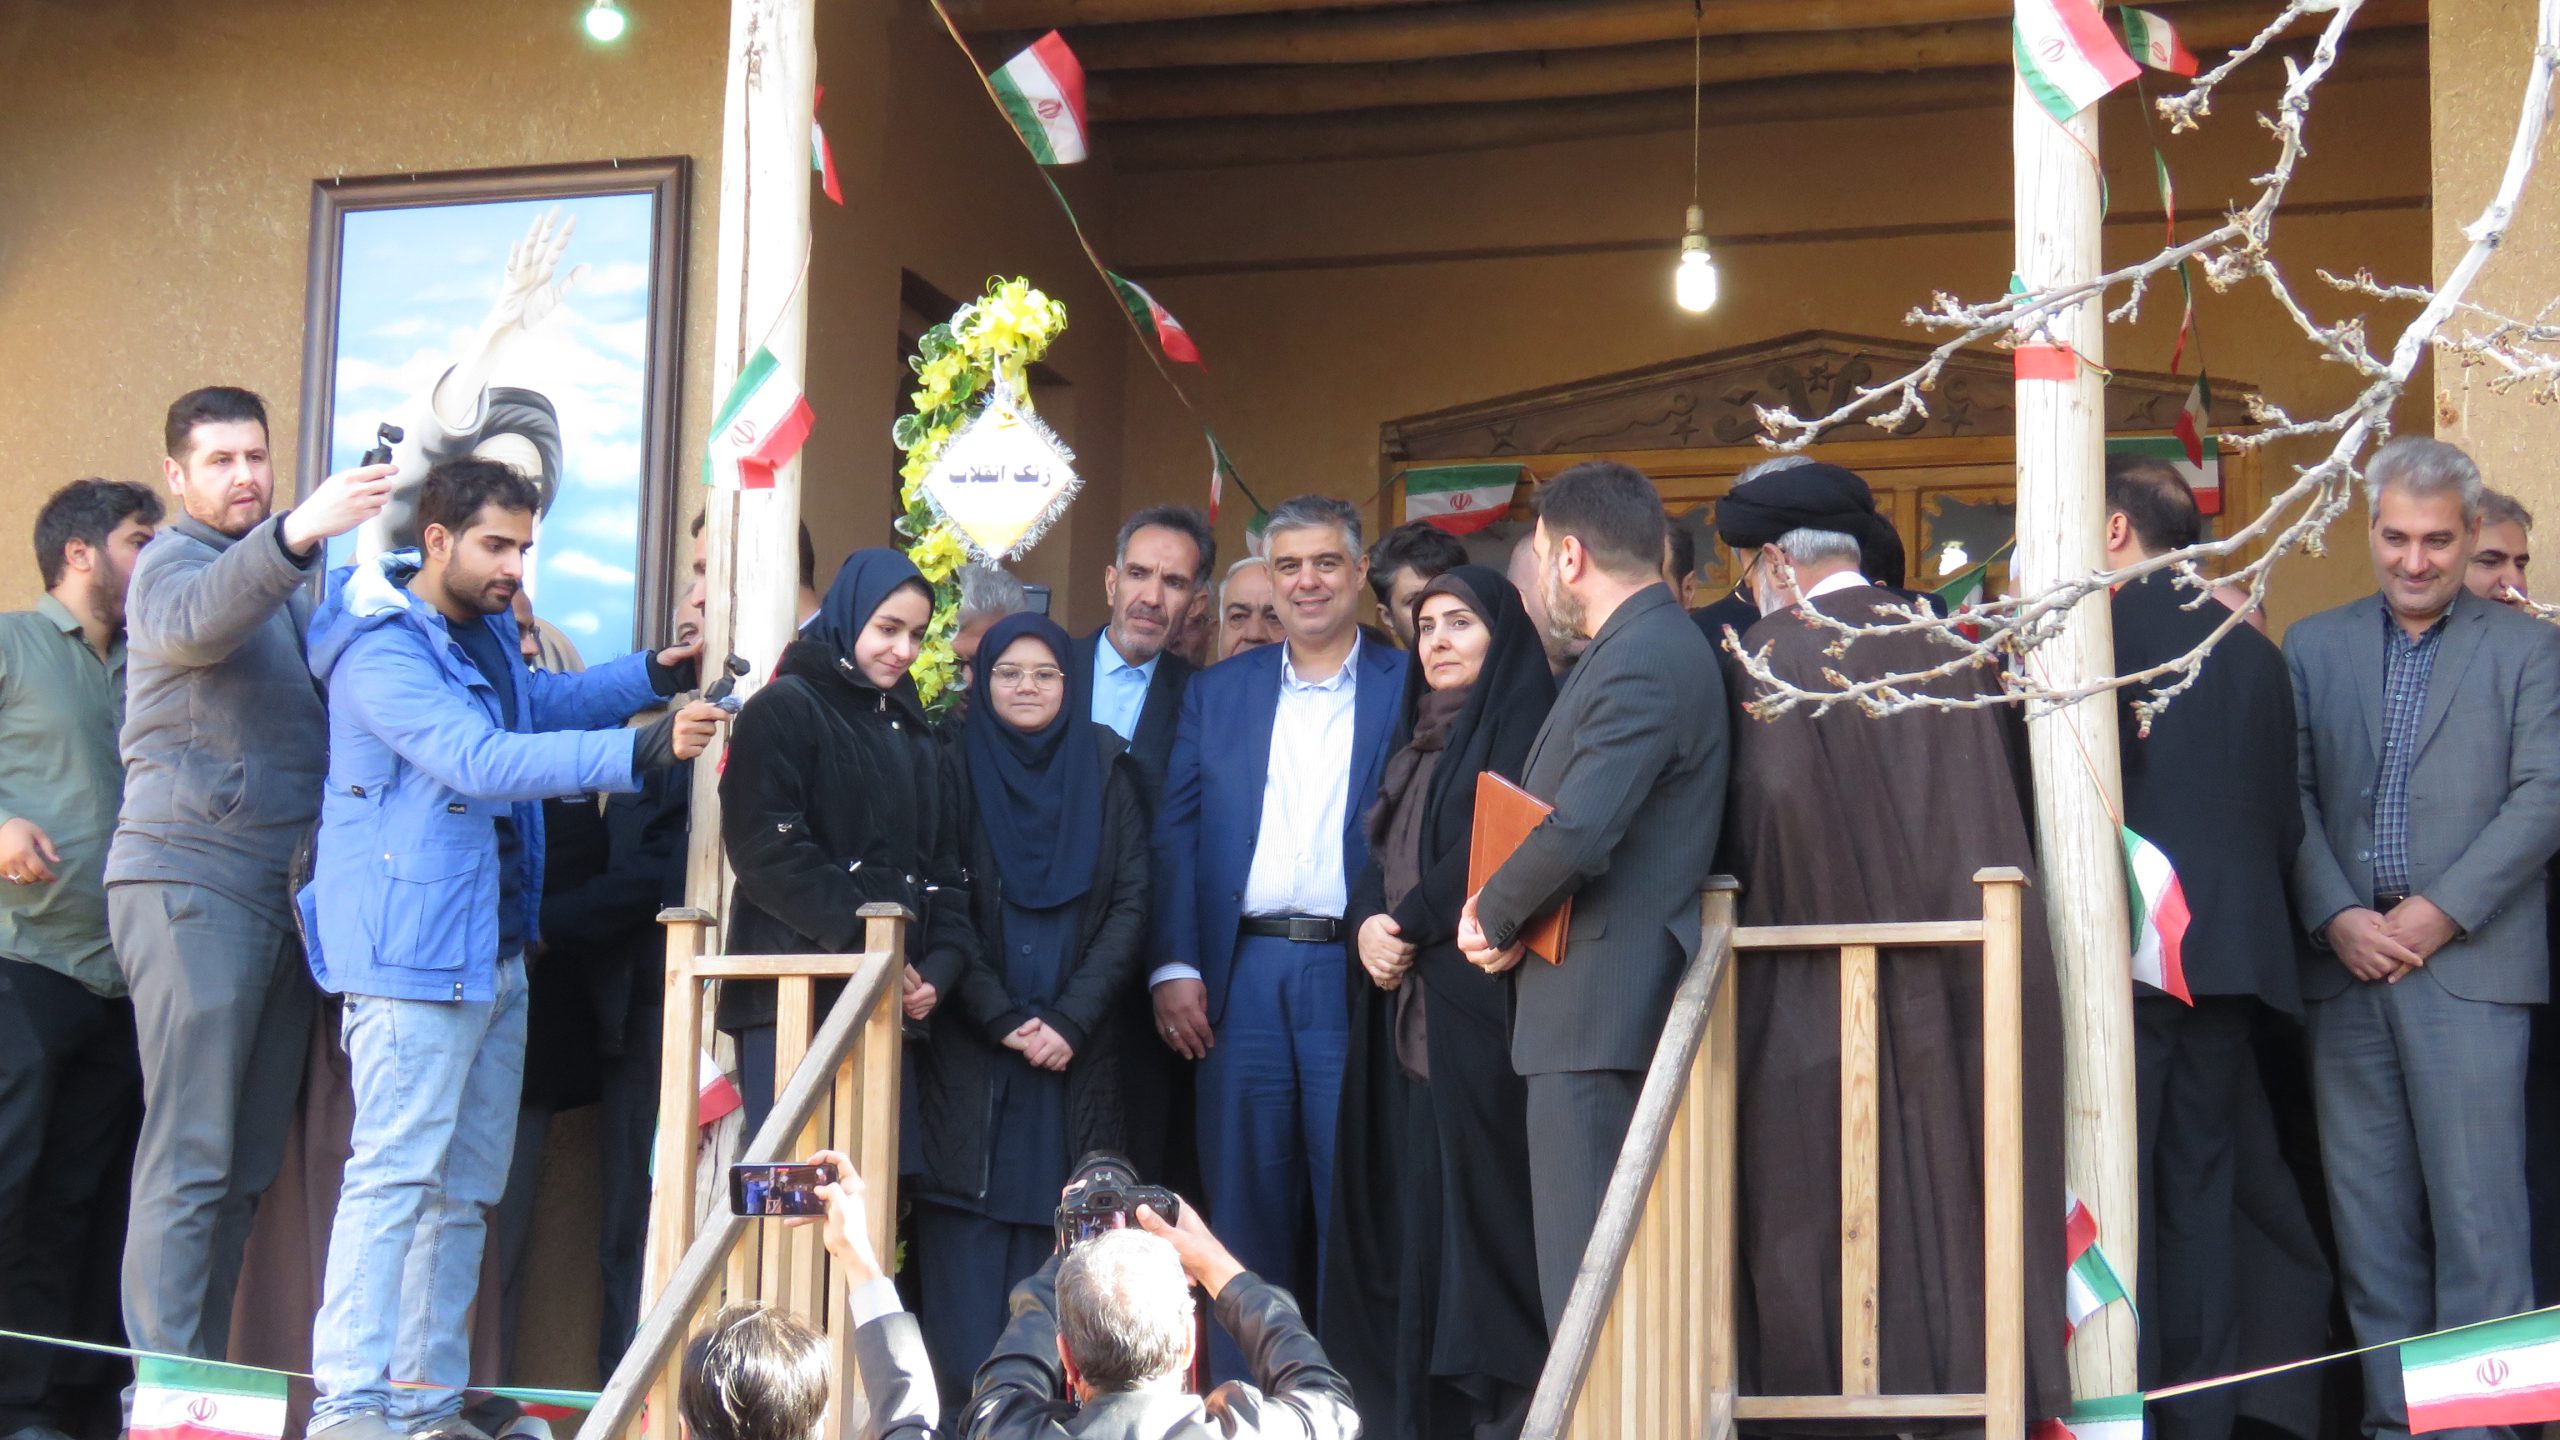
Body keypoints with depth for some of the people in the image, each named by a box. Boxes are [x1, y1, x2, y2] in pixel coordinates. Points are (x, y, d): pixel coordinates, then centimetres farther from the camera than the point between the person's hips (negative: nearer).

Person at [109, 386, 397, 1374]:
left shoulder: (280, 583, 25)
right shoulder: (174, 563, -2)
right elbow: (195, 620, -25)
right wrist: (299, 530, -43)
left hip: (279, 894, 8)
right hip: (191, 884, -8)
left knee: (246, 1169, 6)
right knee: (190, 1160, -11)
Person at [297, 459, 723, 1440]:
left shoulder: (484, 633, 14)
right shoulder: (384, 651, -17)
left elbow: (539, 705, 34)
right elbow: (483, 761, -28)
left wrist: (654, 675, 17)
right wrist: (644, 749, -33)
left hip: (494, 951, 10)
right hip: (414, 951, -10)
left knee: (467, 1190, 11)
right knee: (396, 1173, -15)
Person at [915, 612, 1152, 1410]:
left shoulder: (1106, 771, 7)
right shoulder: (955, 771, 4)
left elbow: (1131, 905, 1)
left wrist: (1070, 1021, -9)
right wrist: (1003, 1019, -10)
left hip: (1077, 1048, 1)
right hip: (969, 1046, -1)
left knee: (1058, 1229, -2)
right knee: (970, 1229, -6)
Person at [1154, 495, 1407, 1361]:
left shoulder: (1410, 688, 7)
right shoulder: (1218, 693, 15)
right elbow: (1175, 835, 9)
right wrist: (1173, 966, -2)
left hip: (1356, 972, -2)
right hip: (1243, 973, 2)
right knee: (1245, 1202, 5)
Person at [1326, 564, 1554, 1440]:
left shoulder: (1525, 724, -3)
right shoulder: (1418, 739, 22)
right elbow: (1378, 856, 16)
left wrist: (1411, 926, -8)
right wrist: (1369, 925, -3)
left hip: (1478, 1001, -8)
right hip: (1402, 1000, 8)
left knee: (1474, 1191, -9)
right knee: (1404, 1200, 5)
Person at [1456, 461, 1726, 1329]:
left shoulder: (1643, 660, -15)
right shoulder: (1651, 647, 18)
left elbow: (1578, 832, -24)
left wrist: (1492, 916, -8)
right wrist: (1506, 916, 9)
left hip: (1601, 1011, -11)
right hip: (1611, 1006, 11)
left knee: (1589, 1286, -9)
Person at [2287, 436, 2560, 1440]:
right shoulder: (2314, 647, 13)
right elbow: (2292, 795, 6)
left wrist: (2440, 912, -11)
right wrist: (2336, 919, -8)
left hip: (2469, 966, -3)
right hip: (2347, 966, 3)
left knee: (2476, 1207, -5)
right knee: (2367, 1211, 5)